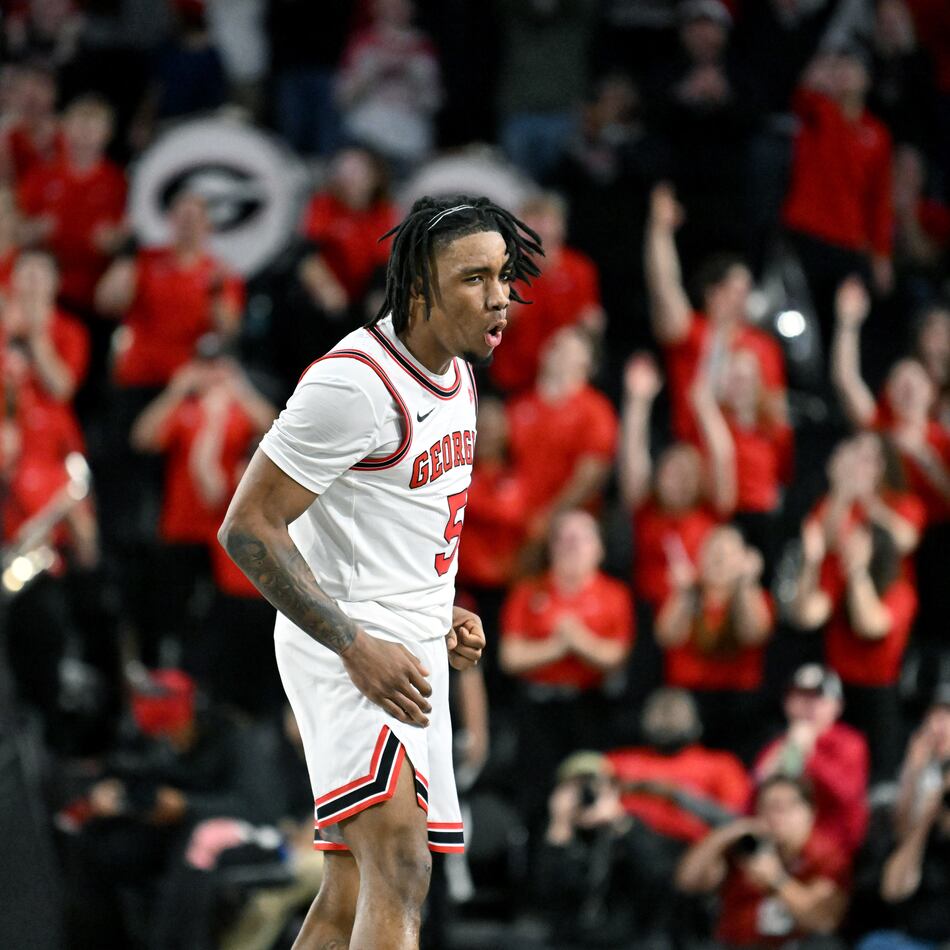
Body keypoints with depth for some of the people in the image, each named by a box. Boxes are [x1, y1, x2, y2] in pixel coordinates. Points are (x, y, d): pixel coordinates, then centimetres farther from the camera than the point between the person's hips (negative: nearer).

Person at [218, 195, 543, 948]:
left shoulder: (456, 372, 13)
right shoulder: (356, 382, -17)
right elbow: (248, 527, -17)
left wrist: (443, 615, 14)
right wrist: (356, 646, -21)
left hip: (417, 658, 10)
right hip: (346, 649, -10)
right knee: (400, 873, -26)